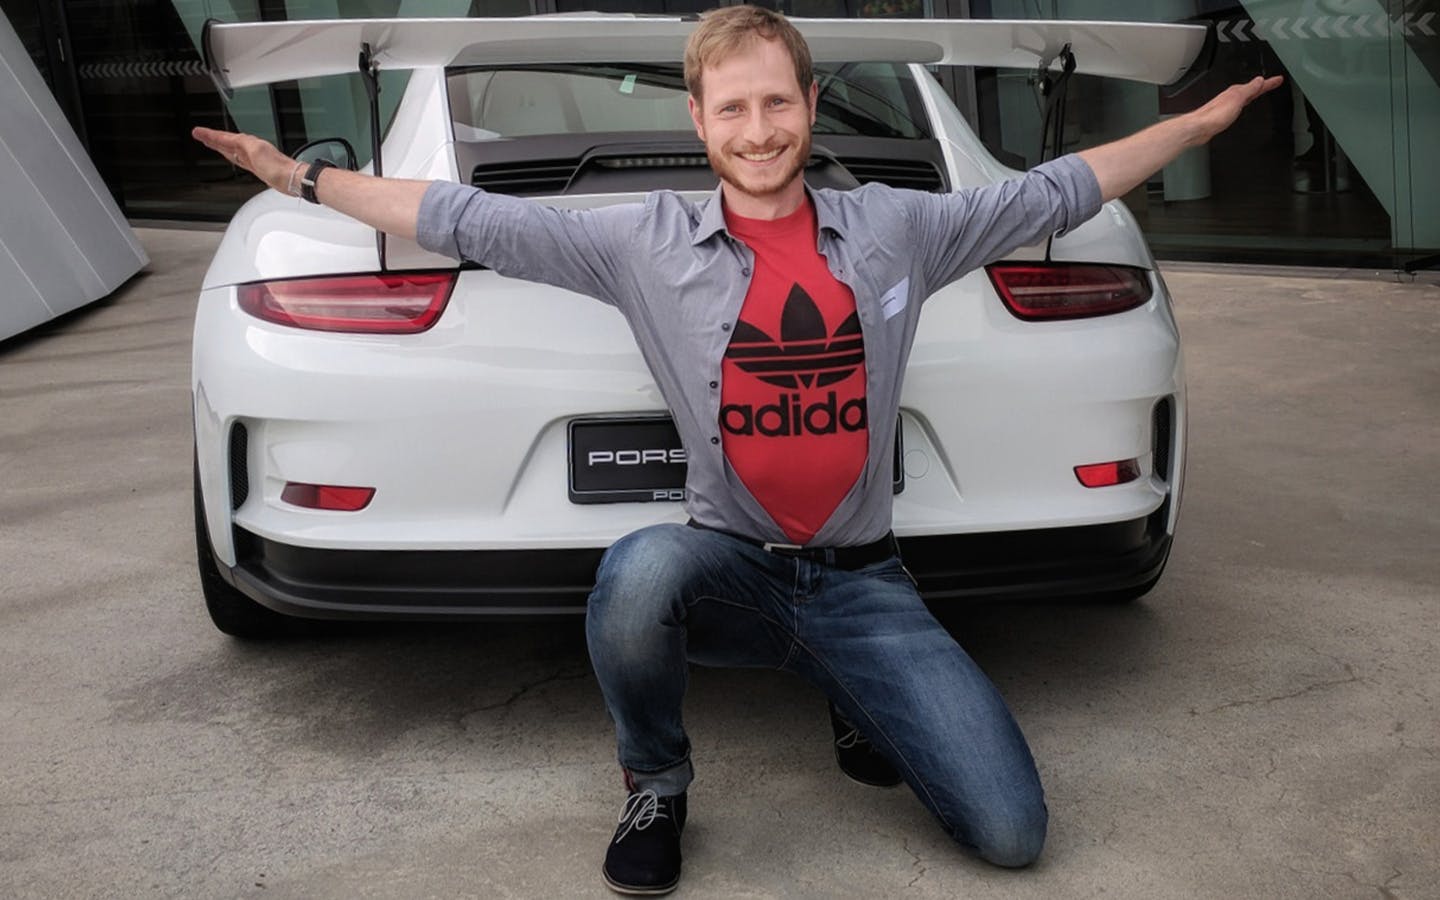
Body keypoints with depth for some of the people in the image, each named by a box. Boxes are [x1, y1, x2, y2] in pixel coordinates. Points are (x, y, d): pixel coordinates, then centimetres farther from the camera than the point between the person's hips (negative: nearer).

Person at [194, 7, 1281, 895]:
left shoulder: (896, 227, 2)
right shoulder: (648, 242, -3)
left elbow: (1054, 193, 11)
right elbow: (471, 221, -2)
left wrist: (1199, 122, 15)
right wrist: (304, 178, -4)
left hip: (862, 581, 2)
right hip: (732, 569, -1)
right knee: (638, 573, -39)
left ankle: (861, 704, 24)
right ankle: (657, 785, -4)